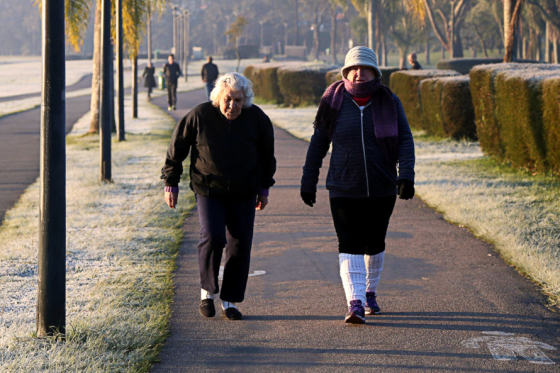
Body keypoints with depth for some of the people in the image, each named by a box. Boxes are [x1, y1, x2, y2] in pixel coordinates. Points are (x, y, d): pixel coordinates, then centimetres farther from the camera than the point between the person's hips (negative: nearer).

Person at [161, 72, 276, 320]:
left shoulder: (257, 119, -3)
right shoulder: (199, 116, -11)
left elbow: (266, 155, 13)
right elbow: (177, 148, 1)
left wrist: (264, 188, 15)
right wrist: (171, 183, 3)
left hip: (243, 194, 2)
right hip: (208, 190, -2)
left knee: (240, 246, -1)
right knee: (212, 238, -18)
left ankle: (230, 301, 11)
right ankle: (207, 291, 2)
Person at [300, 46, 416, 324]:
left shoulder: (389, 102, 0)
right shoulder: (334, 102, -1)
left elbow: (405, 140, -4)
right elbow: (318, 143, 6)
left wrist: (406, 176, -19)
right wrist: (308, 182, 6)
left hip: (382, 189, 2)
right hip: (344, 190, -1)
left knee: (375, 245, 13)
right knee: (349, 246, -12)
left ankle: (370, 292, 35)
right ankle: (355, 303, -19)